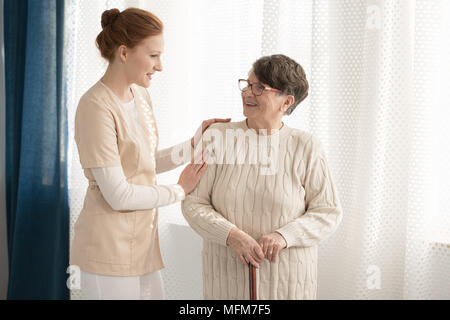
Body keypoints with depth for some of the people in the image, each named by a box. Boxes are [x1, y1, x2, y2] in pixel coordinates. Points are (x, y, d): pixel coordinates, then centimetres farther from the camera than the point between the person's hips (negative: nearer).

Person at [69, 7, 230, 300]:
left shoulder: (140, 95, 8)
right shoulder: (96, 107, -18)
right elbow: (118, 195, -20)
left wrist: (194, 144, 4)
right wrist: (179, 190, -7)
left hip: (141, 243, 8)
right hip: (110, 250, -8)